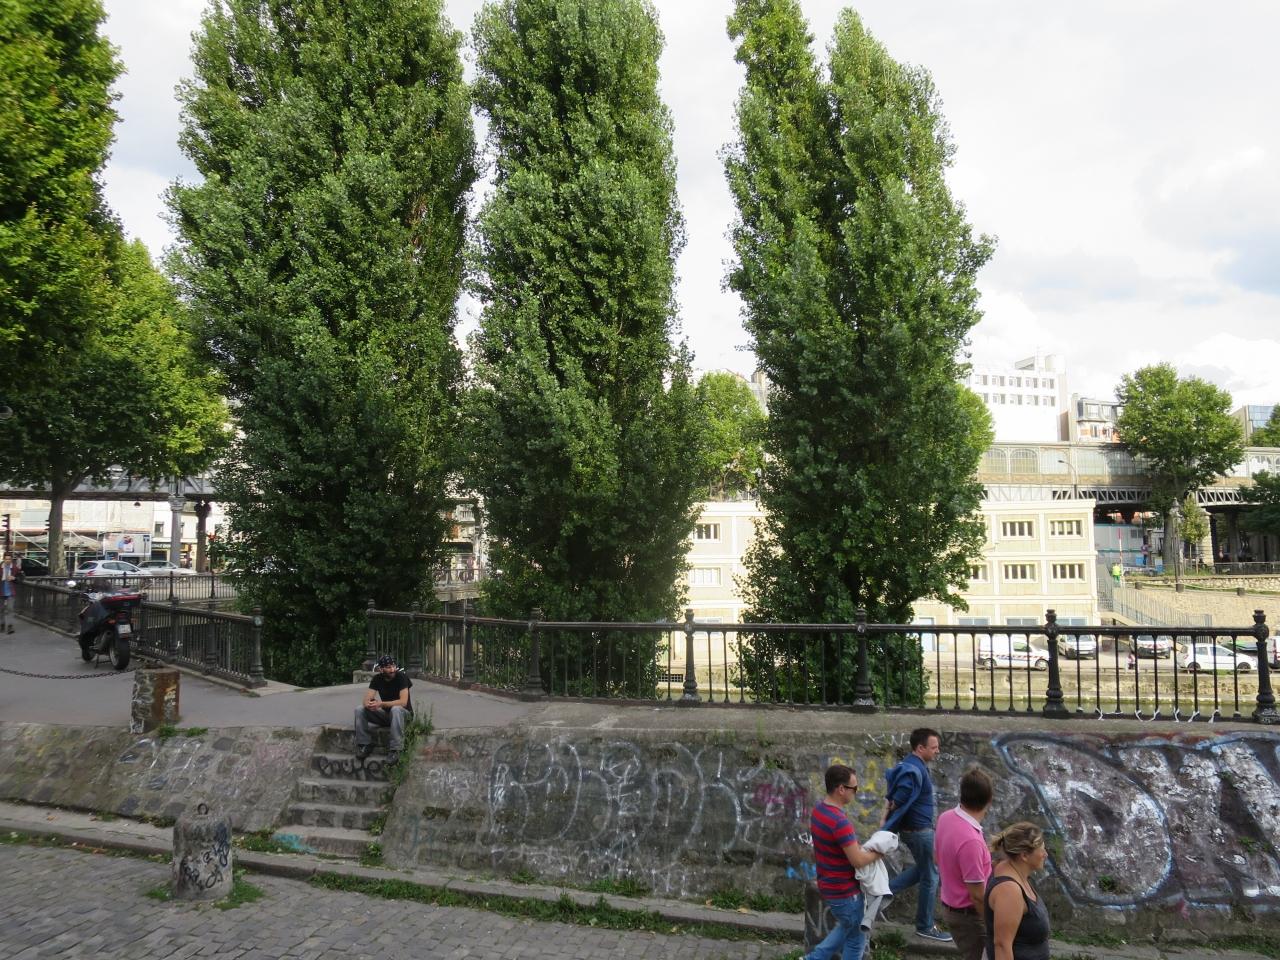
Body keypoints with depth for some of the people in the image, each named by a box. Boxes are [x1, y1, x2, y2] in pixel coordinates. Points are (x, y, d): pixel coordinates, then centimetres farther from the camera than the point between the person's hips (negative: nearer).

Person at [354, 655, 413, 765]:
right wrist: (369, 704, -36)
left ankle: (395, 750, -35)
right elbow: (366, 700, -11)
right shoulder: (377, 679, -4)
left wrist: (381, 704, -35)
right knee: (359, 710, -13)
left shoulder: (401, 676, -18)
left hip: (403, 713, -5)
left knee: (396, 709, -39)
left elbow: (403, 702, -27)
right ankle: (365, 744, -8)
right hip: (386, 714, 5)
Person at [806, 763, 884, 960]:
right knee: (857, 938, 13)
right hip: (844, 891, -9)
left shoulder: (819, 809, -1)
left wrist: (858, 846, 3)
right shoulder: (840, 822, -31)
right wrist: (880, 852, -9)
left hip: (829, 884, 9)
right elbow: (858, 861, -25)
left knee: (847, 927, 28)